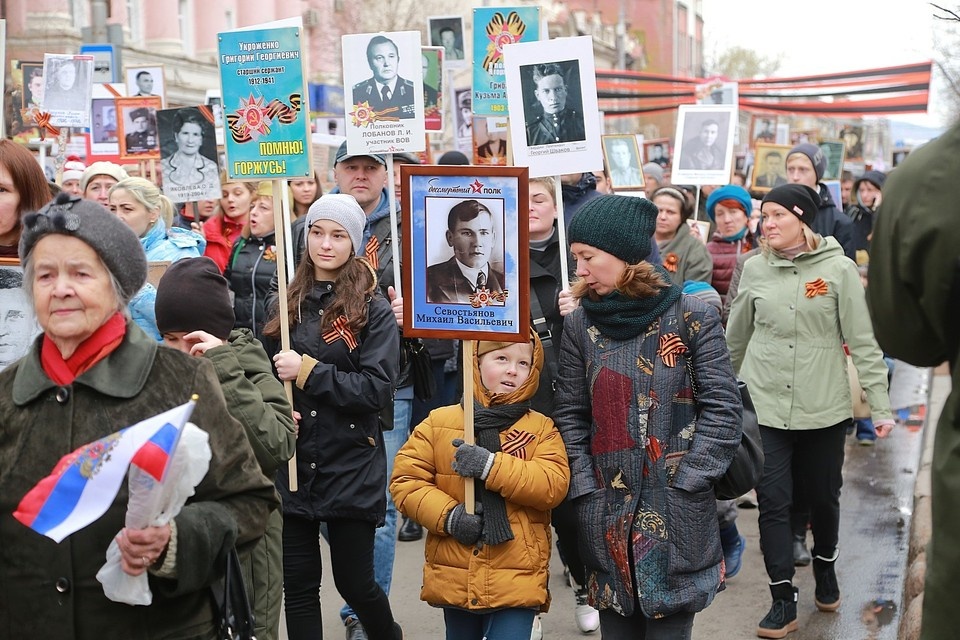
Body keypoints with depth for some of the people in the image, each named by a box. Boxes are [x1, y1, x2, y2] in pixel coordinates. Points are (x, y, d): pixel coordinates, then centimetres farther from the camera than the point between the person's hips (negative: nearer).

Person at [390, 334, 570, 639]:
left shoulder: (541, 428, 0)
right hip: (455, 578, 2)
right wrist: (448, 516, -16)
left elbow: (554, 485, -14)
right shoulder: (439, 422, 1)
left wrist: (491, 466, -23)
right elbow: (405, 480, -1)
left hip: (517, 580, -2)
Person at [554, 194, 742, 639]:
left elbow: (722, 409, -6)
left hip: (677, 514, -2)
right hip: (606, 514, 3)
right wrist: (584, 488, -3)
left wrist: (685, 483, -11)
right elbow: (570, 416, 5)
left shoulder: (692, 317, -6)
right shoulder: (580, 324, 3)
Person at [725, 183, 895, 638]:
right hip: (765, 407, 1)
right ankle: (784, 602, 10)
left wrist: (880, 405, -8)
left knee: (823, 497, 14)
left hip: (824, 408, -1)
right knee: (773, 503, -1)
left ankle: (825, 568, 42)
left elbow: (863, 342, -6)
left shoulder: (838, 269, -8)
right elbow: (735, 339, 11)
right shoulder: (755, 269, 0)